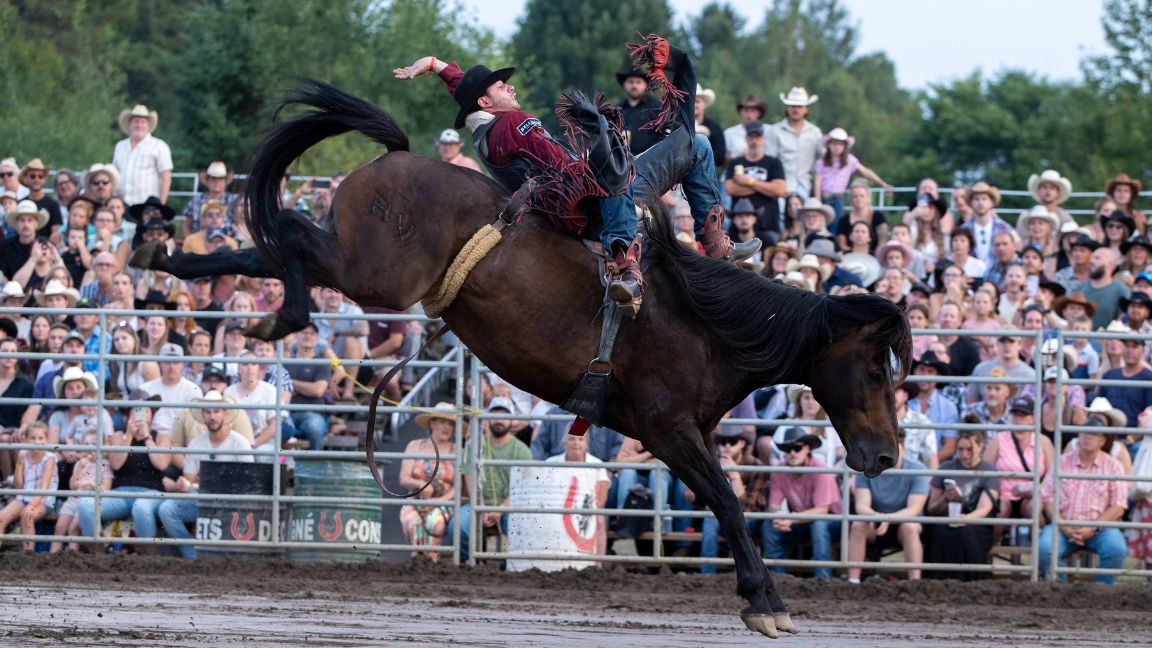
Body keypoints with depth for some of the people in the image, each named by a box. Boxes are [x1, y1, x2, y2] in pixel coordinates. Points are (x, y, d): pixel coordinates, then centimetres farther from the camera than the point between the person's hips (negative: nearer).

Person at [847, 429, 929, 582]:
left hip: (903, 525, -1)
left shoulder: (917, 469, -14)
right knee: (858, 525, -30)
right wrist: (875, 516, -42)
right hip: (875, 528, 1)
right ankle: (853, 581, -31)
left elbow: (914, 509, -23)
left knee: (910, 527, -35)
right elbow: (861, 506, -17)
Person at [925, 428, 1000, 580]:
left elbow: (984, 509, -9)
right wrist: (945, 499, -8)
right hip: (945, 521, 1)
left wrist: (967, 518, -32)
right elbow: (932, 510, 14)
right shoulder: (946, 468, 13)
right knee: (943, 532, -36)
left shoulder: (989, 472, 7)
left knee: (964, 531, -38)